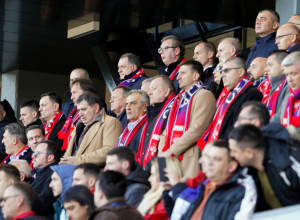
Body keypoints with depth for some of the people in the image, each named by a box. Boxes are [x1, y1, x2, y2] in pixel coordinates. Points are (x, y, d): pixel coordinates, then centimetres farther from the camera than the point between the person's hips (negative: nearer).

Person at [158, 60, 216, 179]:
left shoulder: (204, 95, -4)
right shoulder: (180, 98, 23)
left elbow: (196, 130, -15)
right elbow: (167, 132, 20)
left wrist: (171, 151, -15)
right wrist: (162, 153, 2)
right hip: (171, 161, 7)